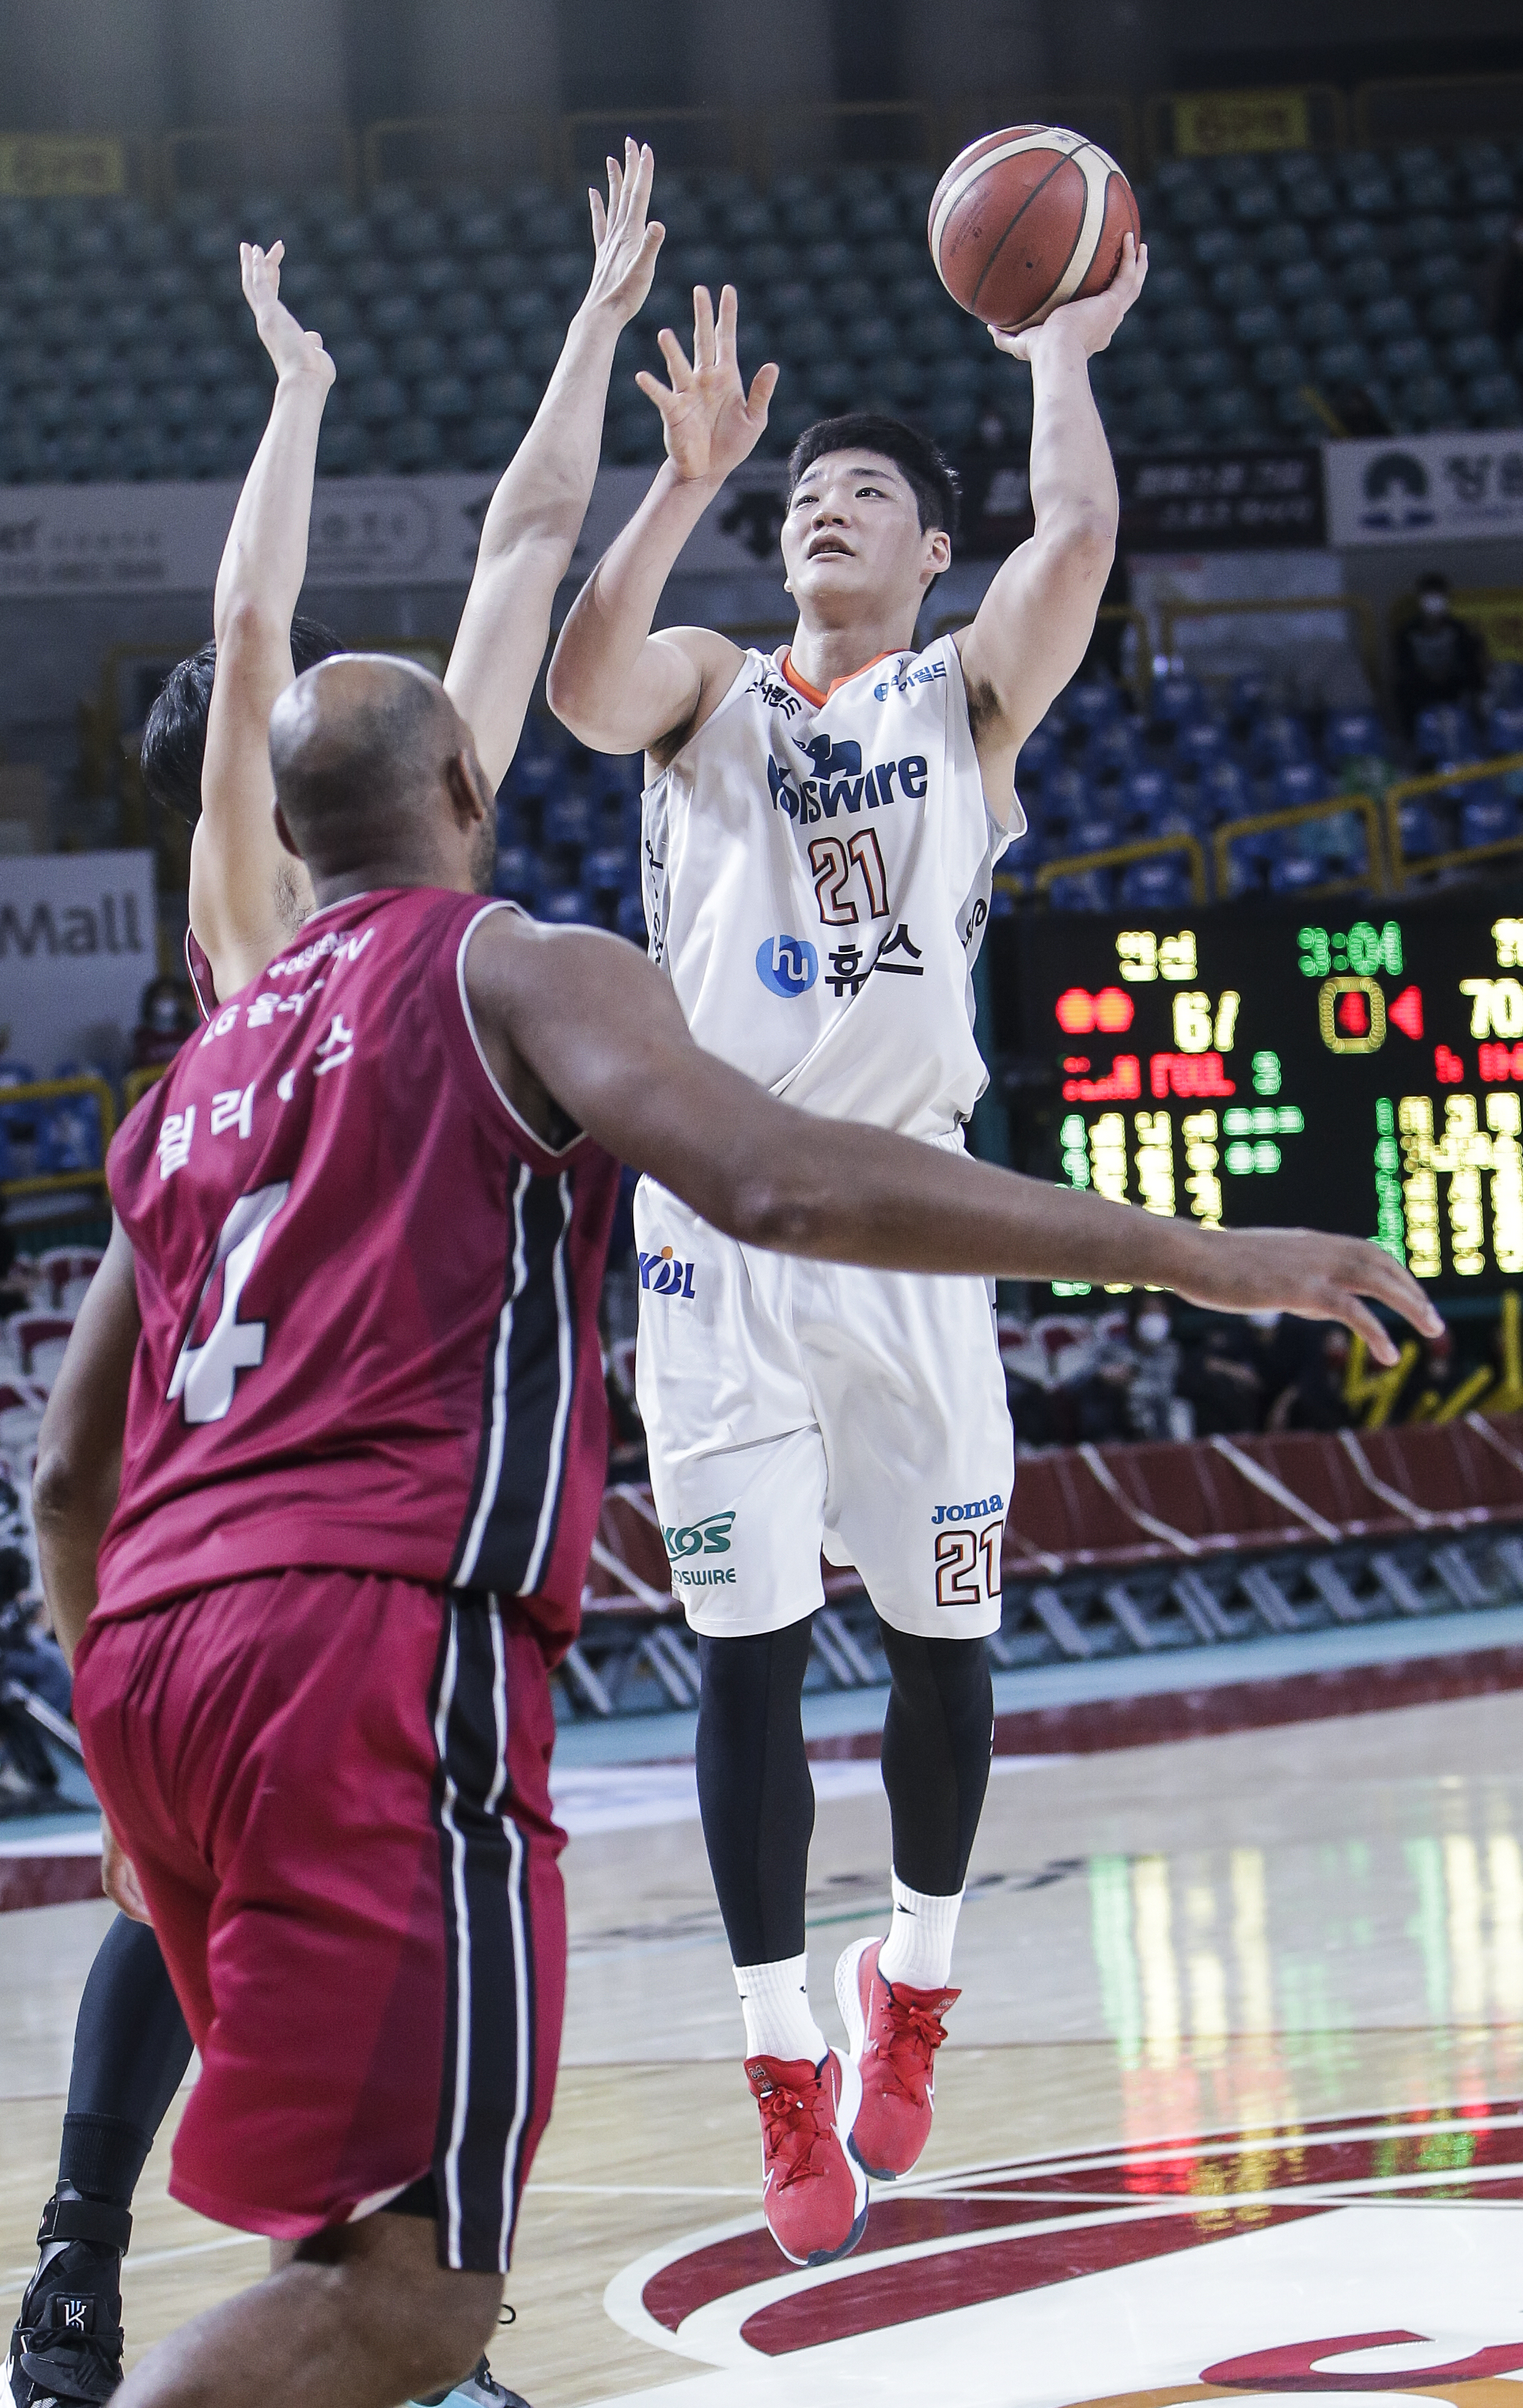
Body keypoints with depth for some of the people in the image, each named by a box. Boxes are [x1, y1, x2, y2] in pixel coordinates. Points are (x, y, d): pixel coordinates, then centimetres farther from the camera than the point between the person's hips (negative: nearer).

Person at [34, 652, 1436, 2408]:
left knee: (367, 2241, 25)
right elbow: (775, 1184, -14)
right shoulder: (515, 970, 5)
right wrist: (1189, 1255, -14)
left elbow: (65, 1482, 28)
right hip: (380, 1638, -8)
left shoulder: (197, 1077, 25)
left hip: (149, 1647, 8)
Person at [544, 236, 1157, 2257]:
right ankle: (791, 2077, 0)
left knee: (939, 1630, 6)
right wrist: (690, 482, -18)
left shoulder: (970, 695, 10)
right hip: (721, 1224, 0)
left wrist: (1059, 352, 4)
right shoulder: (712, 688, 11)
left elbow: (1080, 536, -8)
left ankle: (916, 1977, 29)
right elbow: (581, 686, -12)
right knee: (749, 1647, -5)